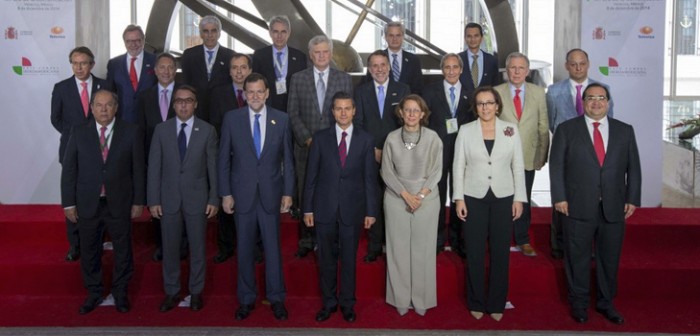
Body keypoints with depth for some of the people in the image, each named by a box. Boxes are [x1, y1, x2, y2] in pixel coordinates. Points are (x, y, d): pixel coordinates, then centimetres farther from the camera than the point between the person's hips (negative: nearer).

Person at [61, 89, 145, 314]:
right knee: (89, 251, 13)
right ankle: (94, 293, 31)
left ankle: (120, 292, 30)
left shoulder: (131, 132, -3)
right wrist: (68, 203, -2)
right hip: (87, 204, 1)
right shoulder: (79, 133, 0)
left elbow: (138, 169, -2)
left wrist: (139, 201, -3)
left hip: (119, 204, -1)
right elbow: (69, 169, 1)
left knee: (122, 250, 11)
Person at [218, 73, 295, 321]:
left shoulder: (281, 119, 0)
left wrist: (288, 193, 0)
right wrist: (225, 194, -2)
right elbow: (224, 159, 1)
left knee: (273, 247, 7)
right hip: (242, 194, 0)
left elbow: (287, 159, 3)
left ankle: (276, 298, 22)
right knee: (245, 248, 10)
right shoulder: (231, 119, -1)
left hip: (271, 194, 0)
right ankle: (246, 298, 24)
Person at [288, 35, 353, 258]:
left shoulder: (344, 79, 7)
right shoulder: (298, 79, 6)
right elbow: (293, 113, 3)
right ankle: (306, 240, 15)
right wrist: (307, 138, -8)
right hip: (306, 147, 1)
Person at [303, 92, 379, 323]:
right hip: (324, 208, 1)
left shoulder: (365, 140, 2)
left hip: (352, 209, 0)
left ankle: (347, 304, 23)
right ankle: (329, 302, 25)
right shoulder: (320, 138, 2)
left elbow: (370, 178, 1)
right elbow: (311, 176, 2)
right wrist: (308, 208, -1)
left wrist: (371, 211, -1)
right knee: (326, 259, 9)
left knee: (349, 259, 8)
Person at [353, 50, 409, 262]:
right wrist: (372, 149, -4)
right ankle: (375, 245, 11)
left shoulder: (402, 90, 7)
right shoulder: (361, 91, 9)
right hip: (369, 155, 1)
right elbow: (358, 123, 5)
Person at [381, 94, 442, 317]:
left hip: (426, 200, -1)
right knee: (398, 249, 4)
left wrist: (421, 195, -10)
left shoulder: (432, 138, -2)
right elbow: (386, 171, 1)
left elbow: (436, 170, -1)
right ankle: (401, 299, 16)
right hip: (396, 199, 1)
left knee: (423, 250, 3)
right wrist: (405, 194, -9)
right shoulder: (392, 138, 1)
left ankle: (421, 300, 17)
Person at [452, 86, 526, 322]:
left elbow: (518, 166, 3)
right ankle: (476, 303, 19)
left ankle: (496, 304, 20)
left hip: (503, 198, 1)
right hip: (474, 198, 0)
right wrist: (459, 198, -4)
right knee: (474, 253, 5)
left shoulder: (511, 130, 1)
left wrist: (519, 198, -1)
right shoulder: (466, 131, 0)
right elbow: (458, 166, 1)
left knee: (500, 252, 6)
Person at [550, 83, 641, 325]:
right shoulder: (566, 129, 2)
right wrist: (559, 198, -8)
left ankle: (606, 302, 27)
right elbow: (556, 166, -1)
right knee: (578, 258, 7)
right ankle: (579, 303, 22)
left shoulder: (625, 131, 9)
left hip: (614, 208, 2)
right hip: (578, 206, -2)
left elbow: (633, 168, 9)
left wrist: (632, 199, 3)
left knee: (610, 257, 11)